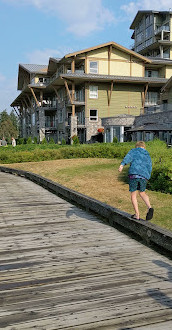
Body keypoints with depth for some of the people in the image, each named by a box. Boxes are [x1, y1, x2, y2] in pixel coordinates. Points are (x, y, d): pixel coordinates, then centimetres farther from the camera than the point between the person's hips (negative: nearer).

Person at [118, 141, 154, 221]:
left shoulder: (134, 151, 15)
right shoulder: (148, 156, 26)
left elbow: (128, 157, -5)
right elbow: (149, 168, 21)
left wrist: (122, 165, -18)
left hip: (134, 174, -4)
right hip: (144, 177, 4)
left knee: (133, 195, 10)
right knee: (142, 193, 25)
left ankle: (137, 215, 9)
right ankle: (149, 207, 1)